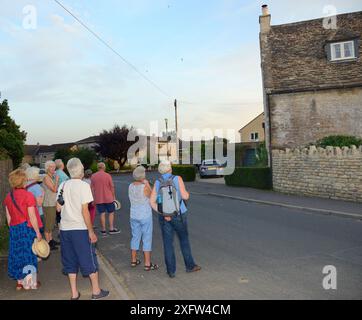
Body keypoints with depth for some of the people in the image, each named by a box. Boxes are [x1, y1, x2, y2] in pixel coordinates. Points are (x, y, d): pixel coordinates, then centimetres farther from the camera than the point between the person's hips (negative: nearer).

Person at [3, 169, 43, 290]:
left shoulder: (8, 197, 1)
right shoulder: (28, 195, -16)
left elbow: (8, 217, 7)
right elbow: (32, 217, -15)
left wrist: (12, 228, 20)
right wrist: (38, 232, -8)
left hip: (14, 229, 5)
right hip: (27, 228, -5)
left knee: (17, 253, 15)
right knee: (29, 253, 7)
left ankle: (19, 282, 25)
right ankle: (30, 282, 18)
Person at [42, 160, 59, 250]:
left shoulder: (52, 177, 14)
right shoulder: (46, 177, -14)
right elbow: (54, 189, -20)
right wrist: (57, 180, -11)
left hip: (53, 204, 9)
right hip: (48, 204, -9)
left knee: (52, 223, 17)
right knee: (48, 223, -5)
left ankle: (51, 240, 27)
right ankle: (48, 243, 0)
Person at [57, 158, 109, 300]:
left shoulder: (63, 185, 3)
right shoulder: (83, 185, -13)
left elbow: (59, 207, 7)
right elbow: (84, 211, -16)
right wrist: (91, 232, -10)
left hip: (65, 228, 5)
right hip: (80, 229, -5)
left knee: (70, 261, 15)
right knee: (89, 260, 9)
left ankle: (74, 294, 22)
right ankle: (96, 291, 20)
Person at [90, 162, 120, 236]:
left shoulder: (93, 176, 2)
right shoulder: (108, 175, -8)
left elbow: (92, 188, 4)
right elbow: (112, 187, -6)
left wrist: (93, 198, 11)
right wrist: (114, 196, 5)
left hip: (98, 199, 3)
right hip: (108, 198, -3)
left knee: (102, 214, 7)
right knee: (111, 213, 9)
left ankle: (103, 230, 12)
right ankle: (111, 229, 10)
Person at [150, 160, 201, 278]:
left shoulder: (157, 183, 0)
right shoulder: (177, 179, -10)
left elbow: (152, 202, -8)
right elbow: (185, 196, -15)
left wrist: (163, 214, -10)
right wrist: (187, 193, 8)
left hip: (164, 216, 2)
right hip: (178, 215, -2)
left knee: (168, 243, 9)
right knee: (184, 240, 15)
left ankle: (171, 271, 13)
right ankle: (190, 265, 25)